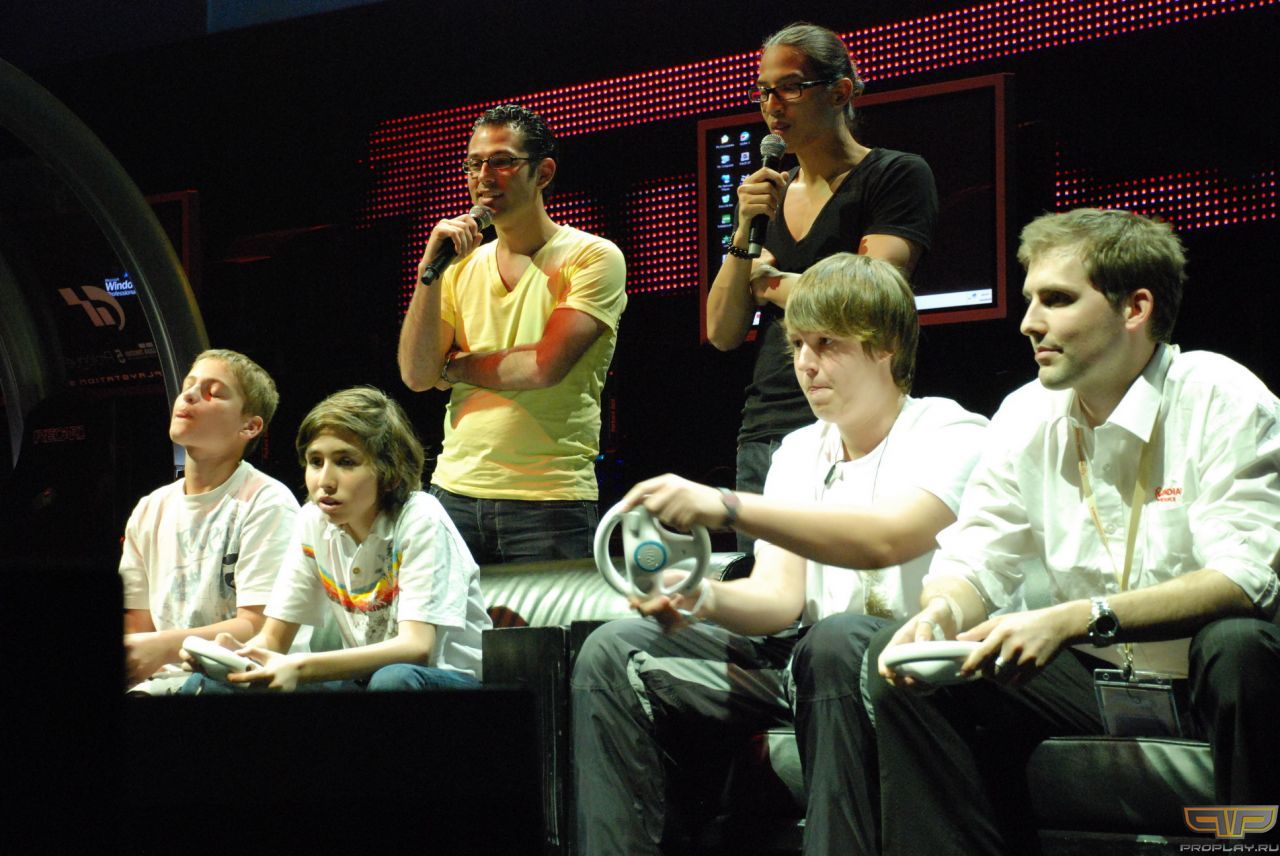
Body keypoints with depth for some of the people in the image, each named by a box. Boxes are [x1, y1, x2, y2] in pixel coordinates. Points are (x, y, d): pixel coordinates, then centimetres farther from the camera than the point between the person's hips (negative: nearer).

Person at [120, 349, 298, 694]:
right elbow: (138, 627, 17)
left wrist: (164, 648, -27)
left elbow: (260, 627, -12)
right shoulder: (149, 510, 17)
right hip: (165, 681, 6)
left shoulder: (267, 503, -4)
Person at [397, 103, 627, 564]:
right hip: (455, 492, 4)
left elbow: (545, 365, -14)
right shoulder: (463, 266, 13)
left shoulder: (593, 257, -2)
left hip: (550, 499, -4)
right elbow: (416, 375, 3)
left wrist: (455, 367, 0)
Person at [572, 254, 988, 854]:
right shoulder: (799, 453, 17)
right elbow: (780, 595, 3)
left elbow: (885, 539, -26)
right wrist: (702, 597, -21)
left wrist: (725, 506, -33)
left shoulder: (952, 436, -4)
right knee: (615, 653, -11)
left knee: (834, 642, -40)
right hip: (798, 653, 6)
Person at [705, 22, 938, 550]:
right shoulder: (771, 194, 19)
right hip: (763, 432, 6)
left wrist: (771, 283, 4)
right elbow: (722, 333, 14)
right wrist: (744, 232, 1)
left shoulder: (897, 175, 1)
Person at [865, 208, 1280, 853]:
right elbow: (974, 564, 5)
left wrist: (1075, 620, -35)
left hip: (1202, 683, -5)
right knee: (899, 657, -10)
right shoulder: (1027, 416, 4)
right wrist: (942, 612, -22)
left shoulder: (1221, 402, -13)